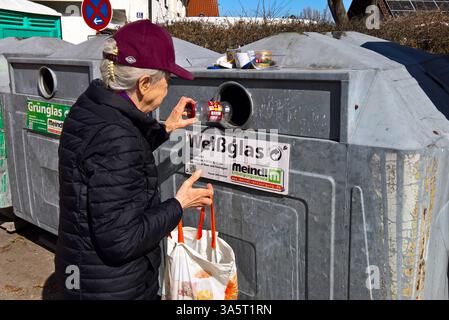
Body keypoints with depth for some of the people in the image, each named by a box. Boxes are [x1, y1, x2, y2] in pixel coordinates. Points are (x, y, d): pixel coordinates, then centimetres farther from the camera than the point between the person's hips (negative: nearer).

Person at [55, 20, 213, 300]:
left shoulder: (91, 108, -2)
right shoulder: (115, 136, -30)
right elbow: (120, 240, -29)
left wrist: (166, 128, 17)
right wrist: (179, 205, -17)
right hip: (113, 287, -8)